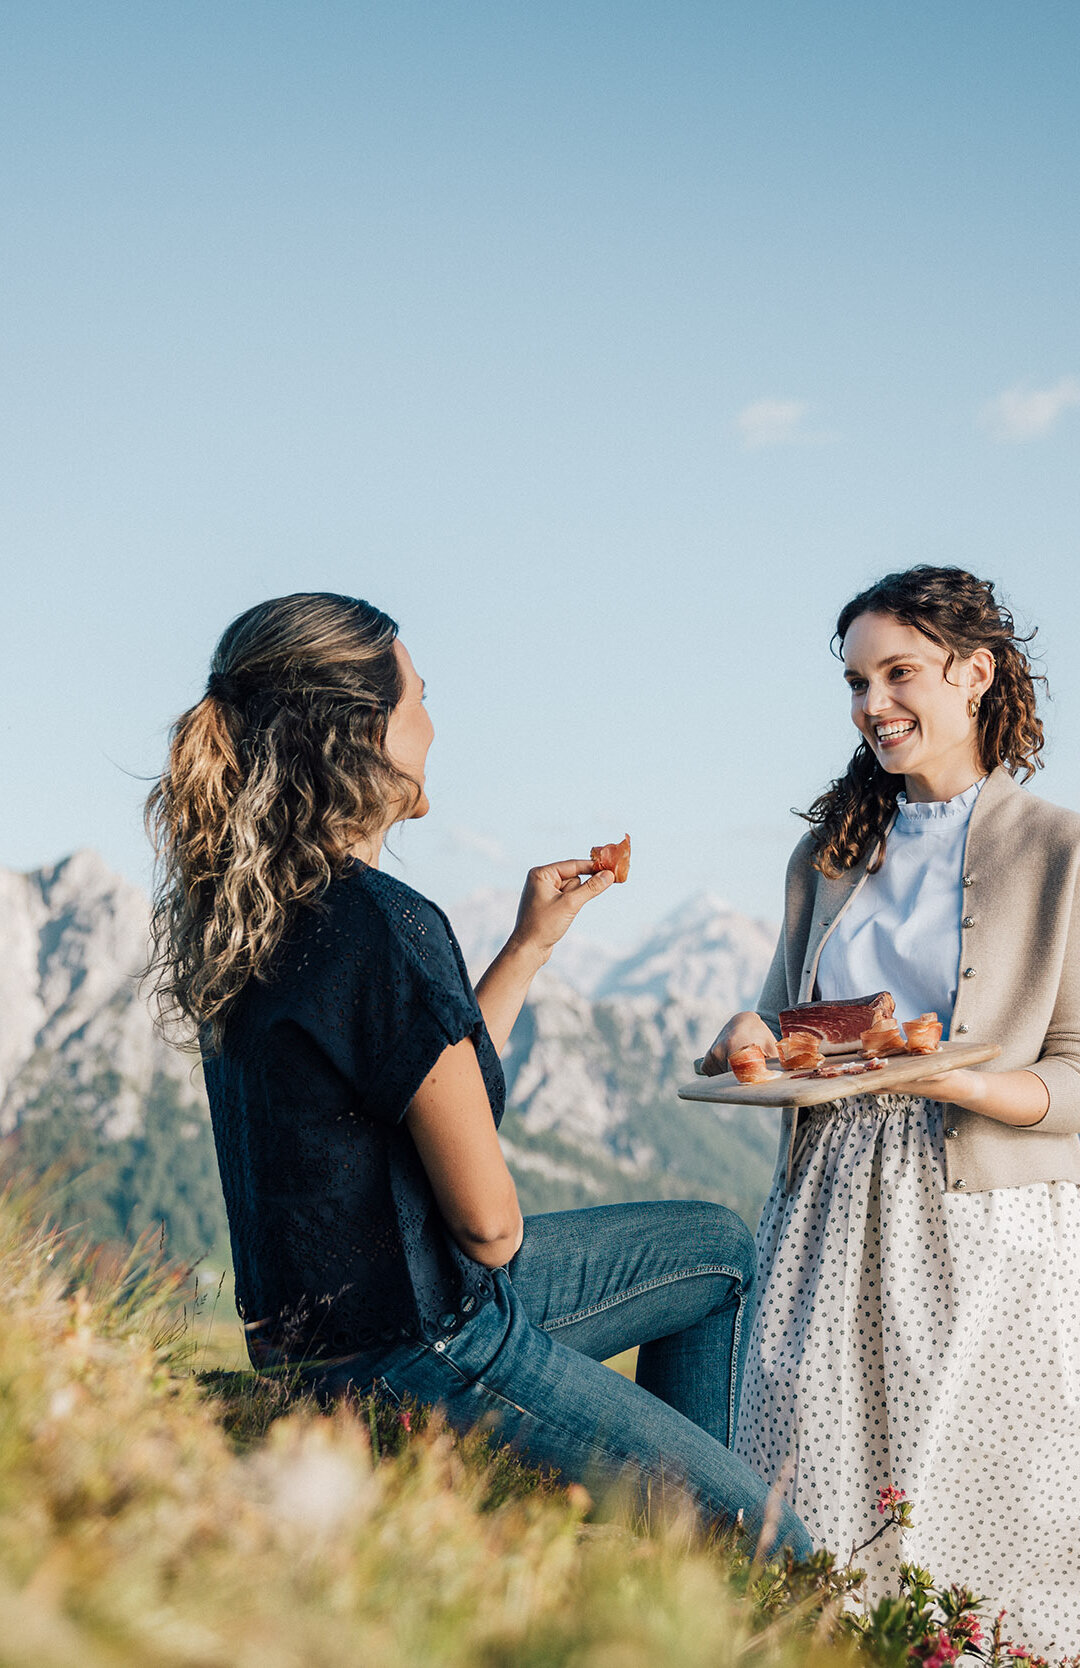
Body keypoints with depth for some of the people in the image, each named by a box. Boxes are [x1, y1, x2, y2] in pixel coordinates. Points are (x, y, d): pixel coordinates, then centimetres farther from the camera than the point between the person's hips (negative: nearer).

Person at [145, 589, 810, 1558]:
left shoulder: (254, 910, 2)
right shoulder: (383, 926, -27)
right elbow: (488, 1220, -21)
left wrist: (532, 943, 13)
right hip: (419, 1353, -10)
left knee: (719, 1250, 23)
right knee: (774, 1550, 2)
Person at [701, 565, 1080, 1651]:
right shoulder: (830, 854, 14)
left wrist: (947, 1077, -22)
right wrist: (752, 1042, -1)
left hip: (986, 1223, -4)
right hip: (833, 1207, 4)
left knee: (972, 1526, -2)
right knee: (802, 1532, -2)